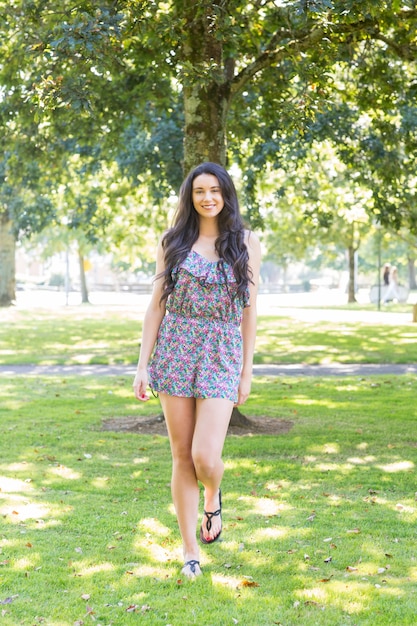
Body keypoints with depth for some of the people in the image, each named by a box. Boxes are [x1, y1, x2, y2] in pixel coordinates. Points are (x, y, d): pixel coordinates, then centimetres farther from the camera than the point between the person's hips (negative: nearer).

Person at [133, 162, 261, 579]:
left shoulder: (246, 243, 4)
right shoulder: (172, 242, 6)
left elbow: (249, 310, 5)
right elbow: (156, 305, 6)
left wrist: (247, 370, 3)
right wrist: (142, 365, 0)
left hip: (222, 355, -1)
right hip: (175, 350, 1)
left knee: (205, 457, -13)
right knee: (182, 455, 3)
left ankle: (213, 498, 25)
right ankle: (190, 550, 16)